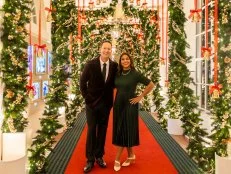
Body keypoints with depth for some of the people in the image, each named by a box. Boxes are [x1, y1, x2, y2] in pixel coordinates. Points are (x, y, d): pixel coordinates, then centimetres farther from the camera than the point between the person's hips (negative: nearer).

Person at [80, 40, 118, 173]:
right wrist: (87, 97, -5)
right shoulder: (90, 64, -7)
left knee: (102, 131, 10)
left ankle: (99, 156, 23)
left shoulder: (115, 66, -3)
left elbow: (114, 83, 8)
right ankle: (90, 159, 13)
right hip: (92, 102, -2)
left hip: (106, 103, 2)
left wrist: (112, 99, 0)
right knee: (91, 131, 4)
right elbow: (82, 82, 0)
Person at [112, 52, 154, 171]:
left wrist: (140, 97, -7)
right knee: (119, 131, 9)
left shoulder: (135, 74, -11)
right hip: (118, 104, 6)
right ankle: (130, 155, 24)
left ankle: (117, 159, 6)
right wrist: (114, 100, 10)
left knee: (125, 130, -1)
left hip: (130, 105, -6)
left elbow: (151, 85, -8)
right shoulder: (118, 74, 4)